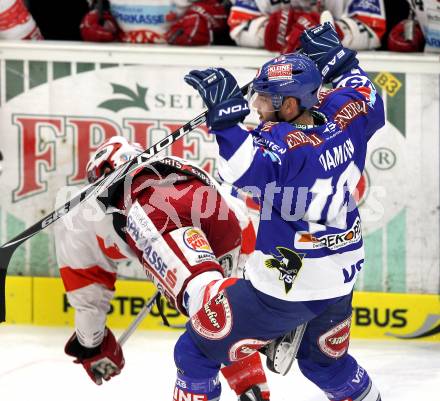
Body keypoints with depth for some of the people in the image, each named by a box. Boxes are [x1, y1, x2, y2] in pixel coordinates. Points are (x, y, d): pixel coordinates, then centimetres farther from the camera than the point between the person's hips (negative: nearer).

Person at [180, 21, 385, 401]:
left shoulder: (287, 142, -24)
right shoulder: (342, 120, -3)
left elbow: (246, 169, -43)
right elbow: (368, 97, 20)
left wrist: (225, 113, -41)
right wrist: (337, 57, 27)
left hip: (283, 289, -8)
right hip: (339, 284, 8)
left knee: (196, 351, 4)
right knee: (326, 362, 33)